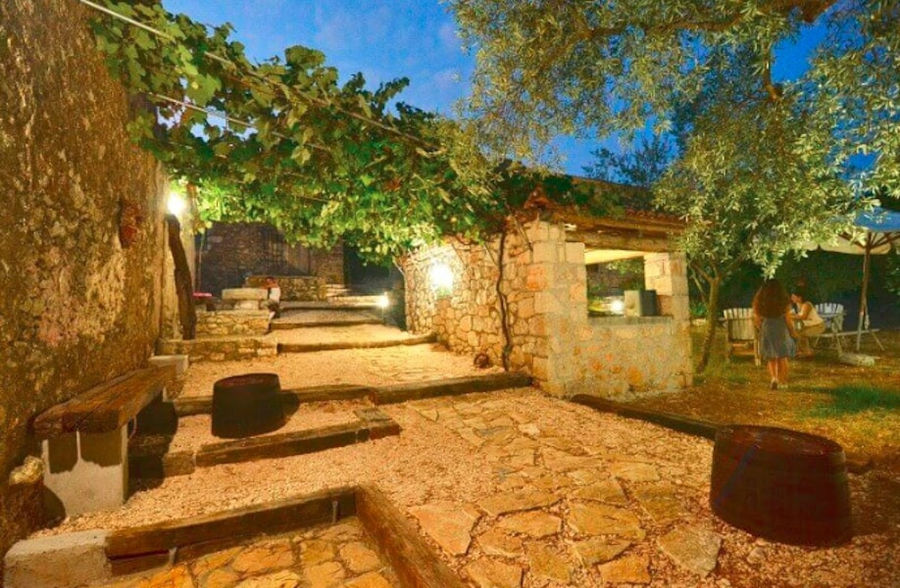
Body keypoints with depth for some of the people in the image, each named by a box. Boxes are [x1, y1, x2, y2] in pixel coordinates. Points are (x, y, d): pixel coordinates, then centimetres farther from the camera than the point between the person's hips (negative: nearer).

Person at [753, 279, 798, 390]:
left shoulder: (759, 302, -3)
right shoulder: (784, 301, -6)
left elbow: (756, 319, -2)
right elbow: (788, 319, -7)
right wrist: (793, 332, 6)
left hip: (766, 331, 1)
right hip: (782, 330, 0)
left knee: (770, 357, 12)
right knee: (782, 357, 14)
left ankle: (774, 377, -8)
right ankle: (783, 381, 18)